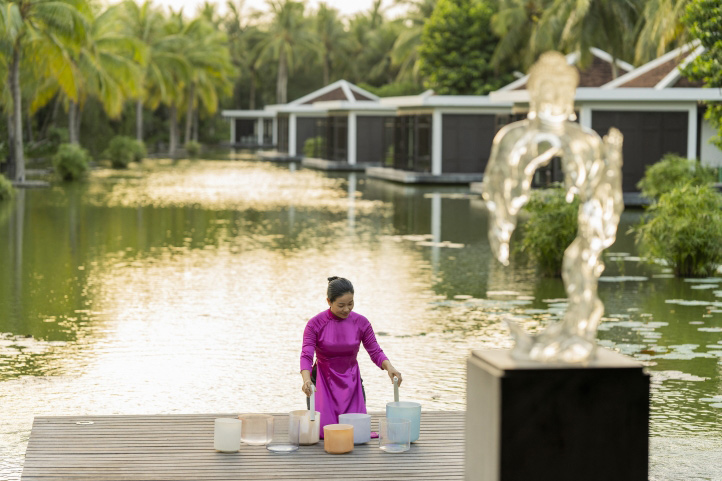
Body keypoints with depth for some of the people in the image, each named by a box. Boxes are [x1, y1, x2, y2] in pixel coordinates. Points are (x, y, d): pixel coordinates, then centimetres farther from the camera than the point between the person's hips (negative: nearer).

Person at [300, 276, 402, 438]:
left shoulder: (361, 323, -6)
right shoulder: (315, 324, -14)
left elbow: (375, 352, -5)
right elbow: (306, 355, -21)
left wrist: (389, 367, -26)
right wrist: (306, 379, -40)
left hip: (351, 381, 2)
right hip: (324, 381, -2)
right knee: (324, 430, -13)